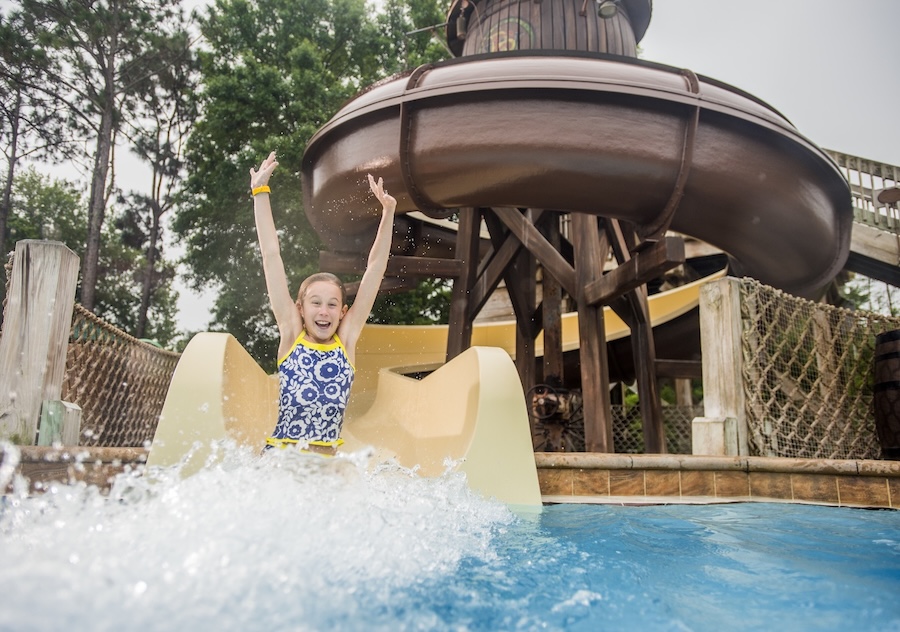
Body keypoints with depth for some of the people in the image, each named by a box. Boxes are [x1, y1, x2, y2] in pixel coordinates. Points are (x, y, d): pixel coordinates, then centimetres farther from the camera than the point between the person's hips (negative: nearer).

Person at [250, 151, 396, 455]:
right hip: (280, 457, -1)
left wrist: (388, 213, 3)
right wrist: (260, 193, 5)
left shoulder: (346, 340, 4)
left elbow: (375, 270, 3)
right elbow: (271, 257, 2)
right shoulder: (291, 334, 2)